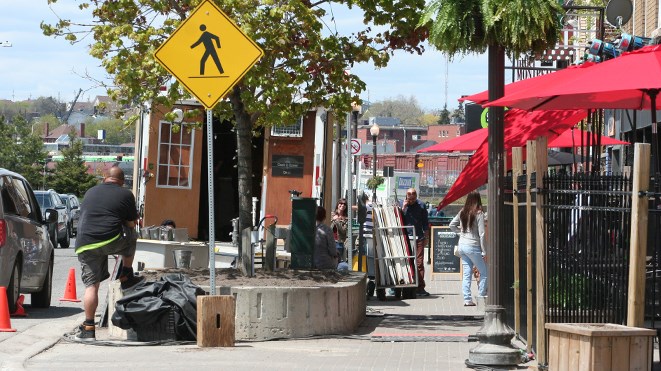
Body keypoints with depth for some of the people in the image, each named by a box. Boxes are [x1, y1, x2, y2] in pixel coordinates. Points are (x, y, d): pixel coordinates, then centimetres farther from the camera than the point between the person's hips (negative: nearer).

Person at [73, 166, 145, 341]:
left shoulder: (90, 192, 23)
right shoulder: (126, 195, 8)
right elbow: (132, 225, 12)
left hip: (85, 245, 3)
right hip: (111, 240, -3)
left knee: (91, 285, 4)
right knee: (131, 238, 28)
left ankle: (88, 328, -3)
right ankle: (127, 278, 28)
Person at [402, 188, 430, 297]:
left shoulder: (420, 205, 5)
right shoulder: (402, 205, 5)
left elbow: (425, 222, 11)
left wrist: (426, 236, 8)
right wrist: (403, 208, -12)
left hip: (418, 238, 0)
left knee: (419, 263, -5)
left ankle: (420, 287, -5)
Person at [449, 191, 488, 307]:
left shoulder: (462, 212, 5)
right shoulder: (478, 214, -12)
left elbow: (452, 225, 16)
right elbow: (481, 234, -12)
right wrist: (484, 252, -8)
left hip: (462, 245, 6)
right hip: (473, 247, -6)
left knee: (467, 274, 9)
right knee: (484, 273, 6)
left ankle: (467, 299, 6)